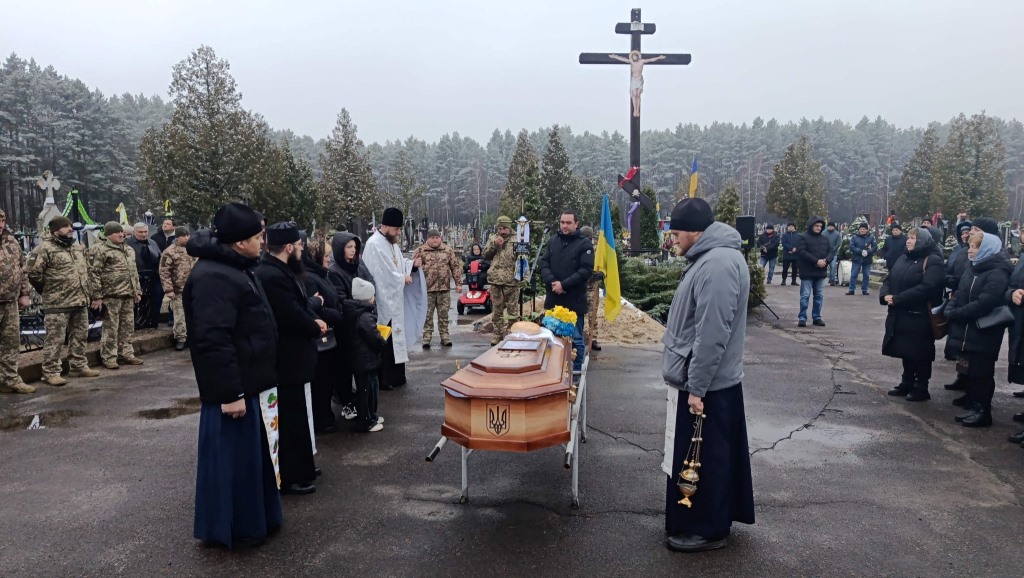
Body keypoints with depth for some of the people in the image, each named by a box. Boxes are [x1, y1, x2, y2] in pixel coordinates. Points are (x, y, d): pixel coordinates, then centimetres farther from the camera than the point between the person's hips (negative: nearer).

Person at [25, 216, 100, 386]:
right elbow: (32, 272, -15)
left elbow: (87, 268, 27)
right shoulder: (45, 248, -11)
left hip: (80, 301, 8)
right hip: (57, 304, -7)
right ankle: (50, 373, 3)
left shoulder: (78, 247, 14)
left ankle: (79, 366, 26)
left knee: (80, 336, 15)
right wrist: (48, 290, -4)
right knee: (55, 339, -3)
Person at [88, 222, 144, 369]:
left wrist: (137, 291, 19)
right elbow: (94, 274, -10)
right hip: (111, 295, -7)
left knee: (128, 327, 12)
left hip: (128, 295, 7)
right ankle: (109, 357, 5)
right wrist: (96, 296, -14)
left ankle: (126, 353, 22)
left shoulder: (129, 250, 18)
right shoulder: (100, 250, -6)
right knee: (111, 328, -2)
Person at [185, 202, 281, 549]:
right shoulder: (213, 277, -22)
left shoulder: (234, 268, 13)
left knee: (251, 452, 19)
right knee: (232, 456, 2)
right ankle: (230, 528, 17)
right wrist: (230, 392, -26)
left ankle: (254, 518, 33)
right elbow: (213, 340, -27)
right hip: (232, 387, -11)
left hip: (247, 380, 11)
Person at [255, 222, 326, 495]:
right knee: (291, 418, 0)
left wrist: (314, 319, -8)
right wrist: (316, 327, -9)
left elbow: (299, 306, 12)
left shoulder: (279, 271, 10)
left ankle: (299, 467, 34)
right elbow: (294, 317, -28)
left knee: (294, 416, 21)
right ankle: (289, 477, 12)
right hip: (285, 360, -11)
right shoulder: (272, 275, -26)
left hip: (289, 356, 11)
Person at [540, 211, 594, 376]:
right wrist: (552, 282, -12)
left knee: (575, 338, 3)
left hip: (574, 300, -5)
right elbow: (544, 264, 7)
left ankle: (576, 371, 14)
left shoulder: (584, 244, -5)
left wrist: (564, 285, -17)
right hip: (553, 298, 5)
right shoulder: (552, 242, 11)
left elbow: (587, 270, -12)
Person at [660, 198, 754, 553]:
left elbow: (712, 334, -26)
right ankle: (709, 518, 34)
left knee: (704, 459, 4)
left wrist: (696, 387, -22)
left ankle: (708, 529, 18)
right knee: (706, 458, 20)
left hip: (705, 384, -10)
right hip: (705, 380, 10)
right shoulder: (711, 257, 11)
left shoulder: (717, 264, -23)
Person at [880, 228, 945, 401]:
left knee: (919, 354, 1)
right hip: (900, 315, 7)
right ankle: (907, 384, 26)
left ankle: (921, 388, 11)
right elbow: (889, 280, 13)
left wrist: (897, 299, -24)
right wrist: (885, 295, -9)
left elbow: (926, 288, -23)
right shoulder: (903, 259, 15)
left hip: (920, 317, -7)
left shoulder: (932, 261, -10)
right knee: (906, 351, 15)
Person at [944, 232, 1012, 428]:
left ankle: (983, 412, 14)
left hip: (983, 335, -8)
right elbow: (958, 294, 13)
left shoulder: (997, 274, -15)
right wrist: (949, 310, -7)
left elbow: (983, 304, -24)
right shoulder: (973, 271, 14)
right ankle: (973, 408, 25)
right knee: (970, 373, 14)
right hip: (966, 333, 8)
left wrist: (954, 314, -18)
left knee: (981, 374, 2)